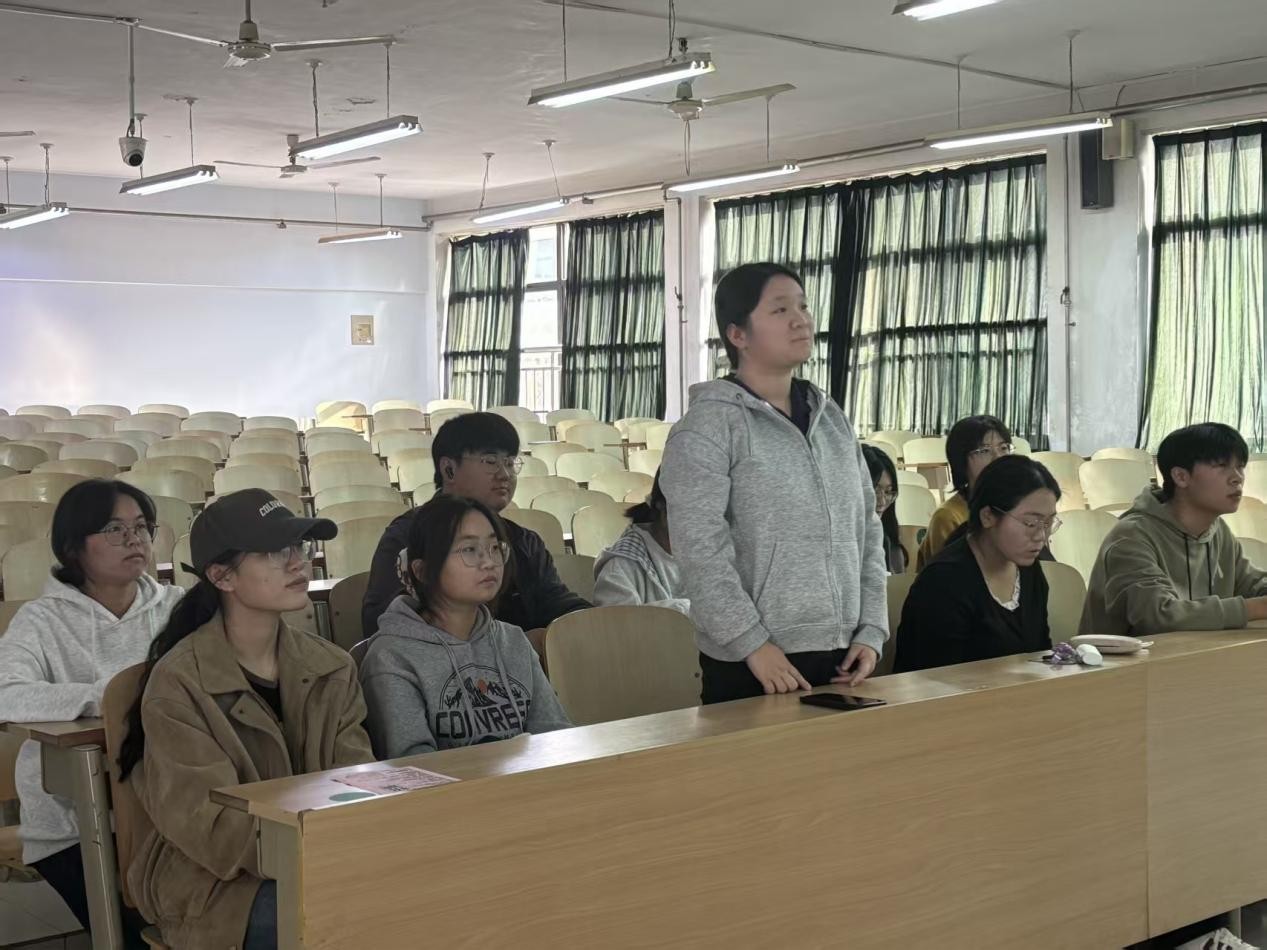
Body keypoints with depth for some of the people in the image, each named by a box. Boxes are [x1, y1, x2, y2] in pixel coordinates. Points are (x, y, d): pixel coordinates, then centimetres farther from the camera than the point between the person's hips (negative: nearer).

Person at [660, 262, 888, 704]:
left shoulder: (832, 419, 12)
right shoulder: (709, 425, -9)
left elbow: (867, 529, 13)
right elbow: (699, 548, -15)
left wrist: (871, 631, 4)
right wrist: (754, 645, -19)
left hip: (840, 656, 6)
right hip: (752, 665, -6)